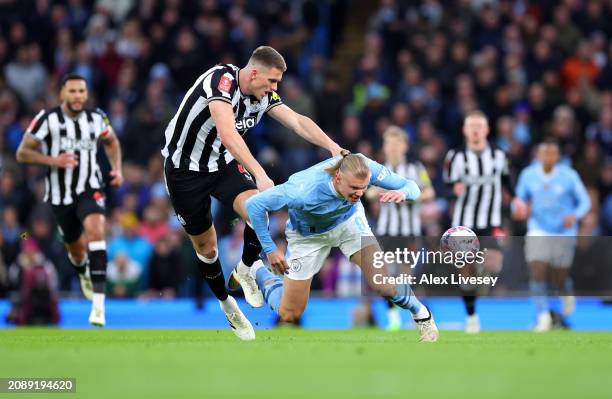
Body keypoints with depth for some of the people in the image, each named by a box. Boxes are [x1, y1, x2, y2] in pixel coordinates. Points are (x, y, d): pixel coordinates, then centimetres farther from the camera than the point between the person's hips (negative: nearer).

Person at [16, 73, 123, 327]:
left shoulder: (96, 118, -1)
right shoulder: (47, 119, -11)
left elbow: (111, 142, 20)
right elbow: (22, 153, -8)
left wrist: (117, 168, 4)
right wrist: (53, 160, -22)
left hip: (90, 189, 0)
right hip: (60, 194, 0)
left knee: (95, 230, -28)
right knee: (77, 250, 13)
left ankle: (99, 303, -31)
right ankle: (84, 273, 55)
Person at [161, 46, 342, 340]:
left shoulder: (263, 95, -6)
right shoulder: (222, 79, -29)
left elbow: (297, 122, -5)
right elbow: (227, 133, -40)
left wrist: (333, 147, -21)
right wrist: (259, 174, -48)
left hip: (222, 164, 5)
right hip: (184, 169, -5)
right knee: (206, 246, 6)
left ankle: (244, 270, 2)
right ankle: (226, 303, 30)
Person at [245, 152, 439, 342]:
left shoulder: (367, 170, -34)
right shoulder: (305, 190, -43)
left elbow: (412, 187, -23)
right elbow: (254, 204, -31)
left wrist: (402, 193, -48)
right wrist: (270, 249, -22)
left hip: (349, 220, 2)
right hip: (308, 234, -2)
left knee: (384, 285, -17)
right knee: (290, 315, 5)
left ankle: (420, 314, 15)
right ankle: (259, 273, 35)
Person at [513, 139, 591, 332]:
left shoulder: (569, 175, -9)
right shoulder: (528, 175, -3)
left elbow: (585, 202, -3)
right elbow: (519, 199, 8)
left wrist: (575, 216, -23)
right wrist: (518, 210, -16)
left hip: (564, 233, -1)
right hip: (538, 232, 1)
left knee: (560, 280, 5)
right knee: (537, 272, -16)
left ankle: (567, 294, 41)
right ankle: (543, 316, -10)